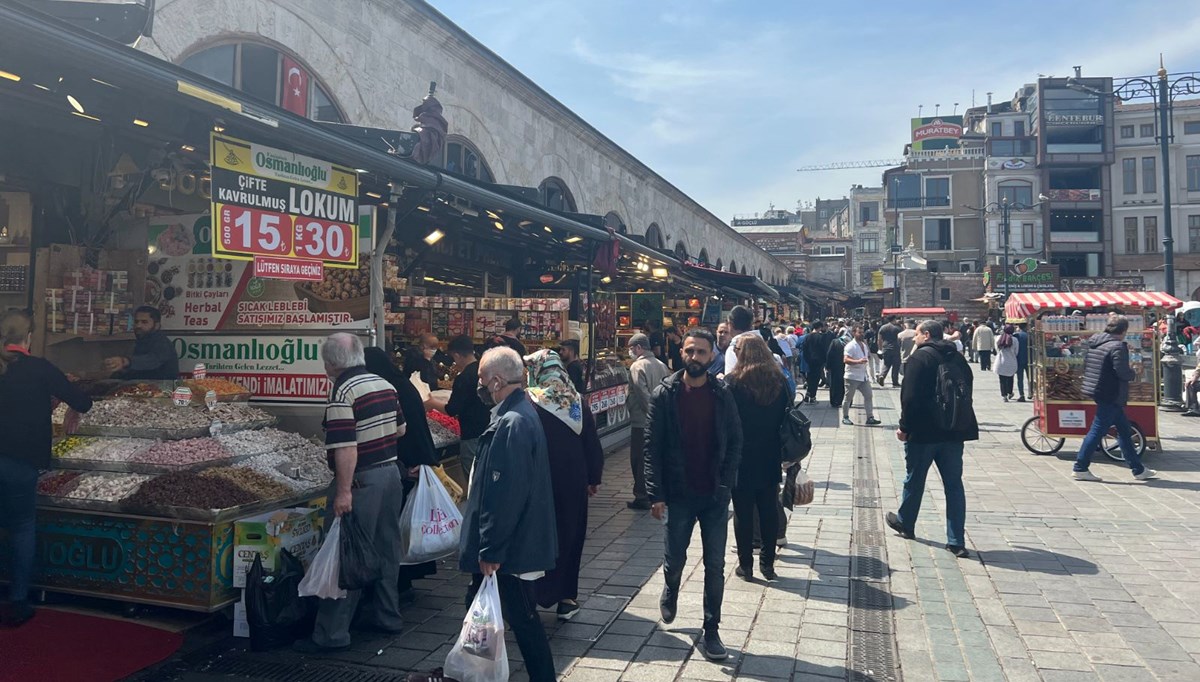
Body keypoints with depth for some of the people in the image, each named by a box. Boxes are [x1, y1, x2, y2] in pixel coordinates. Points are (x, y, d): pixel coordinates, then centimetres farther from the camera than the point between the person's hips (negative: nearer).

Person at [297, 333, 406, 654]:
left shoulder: (342, 393, -17)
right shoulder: (385, 384, 8)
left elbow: (346, 448, -24)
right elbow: (400, 429, 17)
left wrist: (344, 492, -22)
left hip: (362, 481, -8)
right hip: (391, 472, 8)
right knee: (387, 549, 17)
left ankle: (332, 634, 4)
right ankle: (388, 616, 29)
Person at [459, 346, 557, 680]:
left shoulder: (513, 423, -24)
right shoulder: (516, 413, 9)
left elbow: (507, 494, -27)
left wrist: (491, 551, -21)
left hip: (509, 547, -11)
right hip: (505, 541, 11)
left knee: (522, 619, 3)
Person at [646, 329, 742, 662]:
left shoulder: (722, 395, 0)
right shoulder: (664, 394, -6)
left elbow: (735, 442, 3)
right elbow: (652, 446, -7)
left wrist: (725, 484, -8)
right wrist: (656, 494, -11)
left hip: (715, 496, 1)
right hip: (678, 494, -1)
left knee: (715, 565, 5)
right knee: (675, 558, 14)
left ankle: (711, 632, 19)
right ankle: (670, 592, 47)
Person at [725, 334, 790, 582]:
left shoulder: (733, 382, -13)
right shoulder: (779, 382, 0)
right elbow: (787, 418, 4)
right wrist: (784, 452, 10)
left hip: (741, 459, -3)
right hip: (770, 459, 4)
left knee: (743, 512, 6)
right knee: (769, 510, 13)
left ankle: (746, 564, 13)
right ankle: (767, 562, 20)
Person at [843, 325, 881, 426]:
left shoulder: (864, 345, 12)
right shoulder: (850, 346, -14)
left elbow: (868, 357, 30)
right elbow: (845, 360, -25)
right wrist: (858, 361, -35)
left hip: (864, 376, 8)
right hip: (852, 376, -8)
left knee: (869, 396, 3)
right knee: (848, 398, 3)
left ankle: (870, 418, 5)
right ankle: (845, 417, 14)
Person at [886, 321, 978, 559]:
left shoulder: (920, 356, -12)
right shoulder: (958, 358, 9)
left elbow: (910, 396, -18)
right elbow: (966, 393, 15)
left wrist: (904, 427, -10)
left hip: (923, 431, -5)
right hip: (954, 431, 5)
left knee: (914, 479, 13)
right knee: (954, 484, 6)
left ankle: (905, 523, 32)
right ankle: (956, 541, 4)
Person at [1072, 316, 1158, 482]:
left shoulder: (1094, 342, 10)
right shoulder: (1118, 346, -16)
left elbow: (1085, 365, 14)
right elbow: (1123, 372, -22)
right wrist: (1133, 373, -2)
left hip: (1099, 392, 10)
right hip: (1111, 395, -10)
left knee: (1124, 430, 16)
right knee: (1097, 431, -4)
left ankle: (1138, 470, 23)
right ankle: (1081, 468, 1)